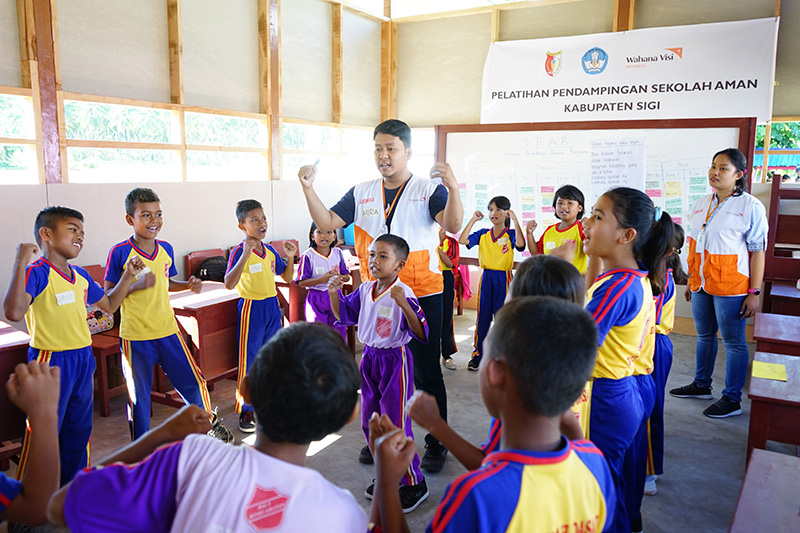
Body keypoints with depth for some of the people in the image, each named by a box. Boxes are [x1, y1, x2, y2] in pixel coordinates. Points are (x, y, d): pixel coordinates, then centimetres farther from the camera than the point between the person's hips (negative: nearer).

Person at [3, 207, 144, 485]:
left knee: (79, 428, 18)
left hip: (83, 359, 8)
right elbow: (14, 312, -34)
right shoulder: (36, 273, -16)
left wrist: (128, 276, 14)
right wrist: (21, 261, -32)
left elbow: (109, 305, 23)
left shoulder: (81, 276, 8)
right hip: (50, 361, -8)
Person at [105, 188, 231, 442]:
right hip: (135, 337, -4)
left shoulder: (166, 249, 4)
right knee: (139, 395, 10)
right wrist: (136, 285, -24)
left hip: (167, 331, 4)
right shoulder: (119, 252, -11)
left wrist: (188, 285, 1)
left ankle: (210, 423, 36)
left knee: (193, 383, 11)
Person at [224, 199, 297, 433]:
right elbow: (229, 284, -28)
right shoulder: (239, 251, -14)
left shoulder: (270, 250, 5)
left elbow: (287, 277, 15)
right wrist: (245, 255, -34)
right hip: (252, 308, -6)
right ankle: (246, 411, 14)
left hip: (272, 306, 6)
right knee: (249, 361, 2)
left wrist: (290, 257, -2)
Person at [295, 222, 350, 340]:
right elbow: (302, 282, -13)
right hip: (316, 298, -4)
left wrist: (338, 277, -15)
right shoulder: (307, 256, -11)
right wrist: (322, 279, -24)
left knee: (339, 330, 11)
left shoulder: (338, 253, 3)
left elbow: (347, 276, 8)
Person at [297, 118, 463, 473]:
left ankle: (436, 443, 22)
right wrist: (308, 189, -13)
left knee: (426, 373, 5)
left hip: (421, 295, -4)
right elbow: (327, 223, 1)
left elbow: (452, 226, -23)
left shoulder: (429, 190, -7)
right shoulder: (362, 193, 6)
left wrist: (453, 188, -41)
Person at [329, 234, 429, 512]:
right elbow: (344, 315, 13)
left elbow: (422, 334, -27)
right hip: (369, 357, 8)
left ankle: (414, 484, 19)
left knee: (396, 422, 0)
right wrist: (334, 292, -4)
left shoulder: (403, 294, -20)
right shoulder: (365, 289, 1)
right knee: (370, 420, 18)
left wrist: (403, 304, -39)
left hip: (394, 360, -8)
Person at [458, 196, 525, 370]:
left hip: (503, 278, -3)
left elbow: (520, 244, -24)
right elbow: (463, 240, -6)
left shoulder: (511, 233, -3)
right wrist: (473, 220, -7)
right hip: (486, 277, 3)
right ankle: (478, 354, 18)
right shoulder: (483, 234, 6)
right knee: (482, 317, 8)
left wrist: (515, 220, -22)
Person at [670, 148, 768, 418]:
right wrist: (690, 279, 17)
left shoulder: (750, 206, -9)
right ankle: (701, 385, 34)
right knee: (704, 336, 18)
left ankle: (732, 399, 14)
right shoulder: (701, 204, 10)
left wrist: (754, 292, -13)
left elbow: (757, 251, -10)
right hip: (701, 285, 6)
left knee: (733, 342, 3)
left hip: (730, 286, -6)